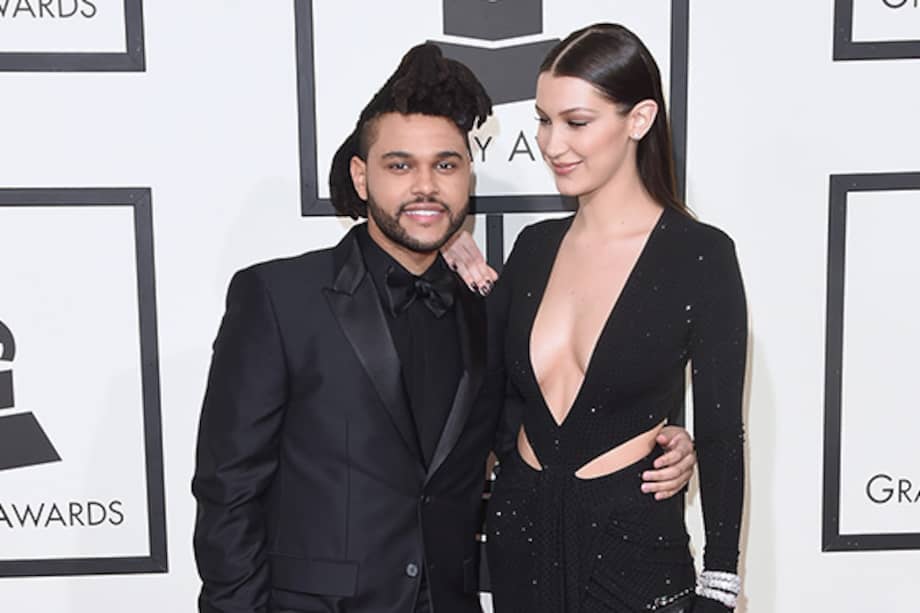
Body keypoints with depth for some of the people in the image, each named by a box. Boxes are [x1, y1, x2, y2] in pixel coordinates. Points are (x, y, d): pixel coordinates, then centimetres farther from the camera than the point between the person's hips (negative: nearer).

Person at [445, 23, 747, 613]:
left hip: (633, 540, -4)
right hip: (520, 530, 5)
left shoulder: (700, 254, -12)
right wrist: (470, 289, -3)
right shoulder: (535, 245, 1)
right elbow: (497, 394, 7)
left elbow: (720, 434, -8)